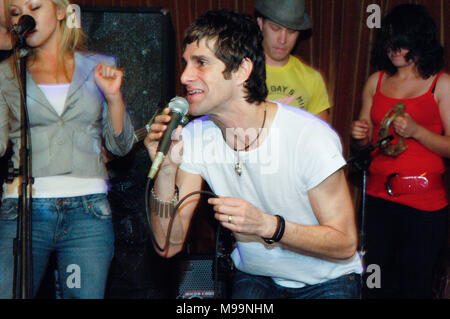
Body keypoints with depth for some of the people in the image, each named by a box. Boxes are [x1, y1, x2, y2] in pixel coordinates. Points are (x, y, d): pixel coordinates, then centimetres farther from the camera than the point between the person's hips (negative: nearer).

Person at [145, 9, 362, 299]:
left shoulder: (311, 136, -23)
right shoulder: (195, 138, -10)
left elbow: (345, 245, -18)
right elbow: (169, 246, -10)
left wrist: (266, 225, -32)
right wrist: (166, 171, -25)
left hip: (326, 280, -1)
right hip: (254, 277, 2)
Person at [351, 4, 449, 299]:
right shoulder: (377, 81, 11)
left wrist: (416, 131, -19)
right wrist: (360, 136, -3)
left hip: (424, 202, -3)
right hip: (379, 197, 4)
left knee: (416, 287, 2)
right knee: (377, 285, 7)